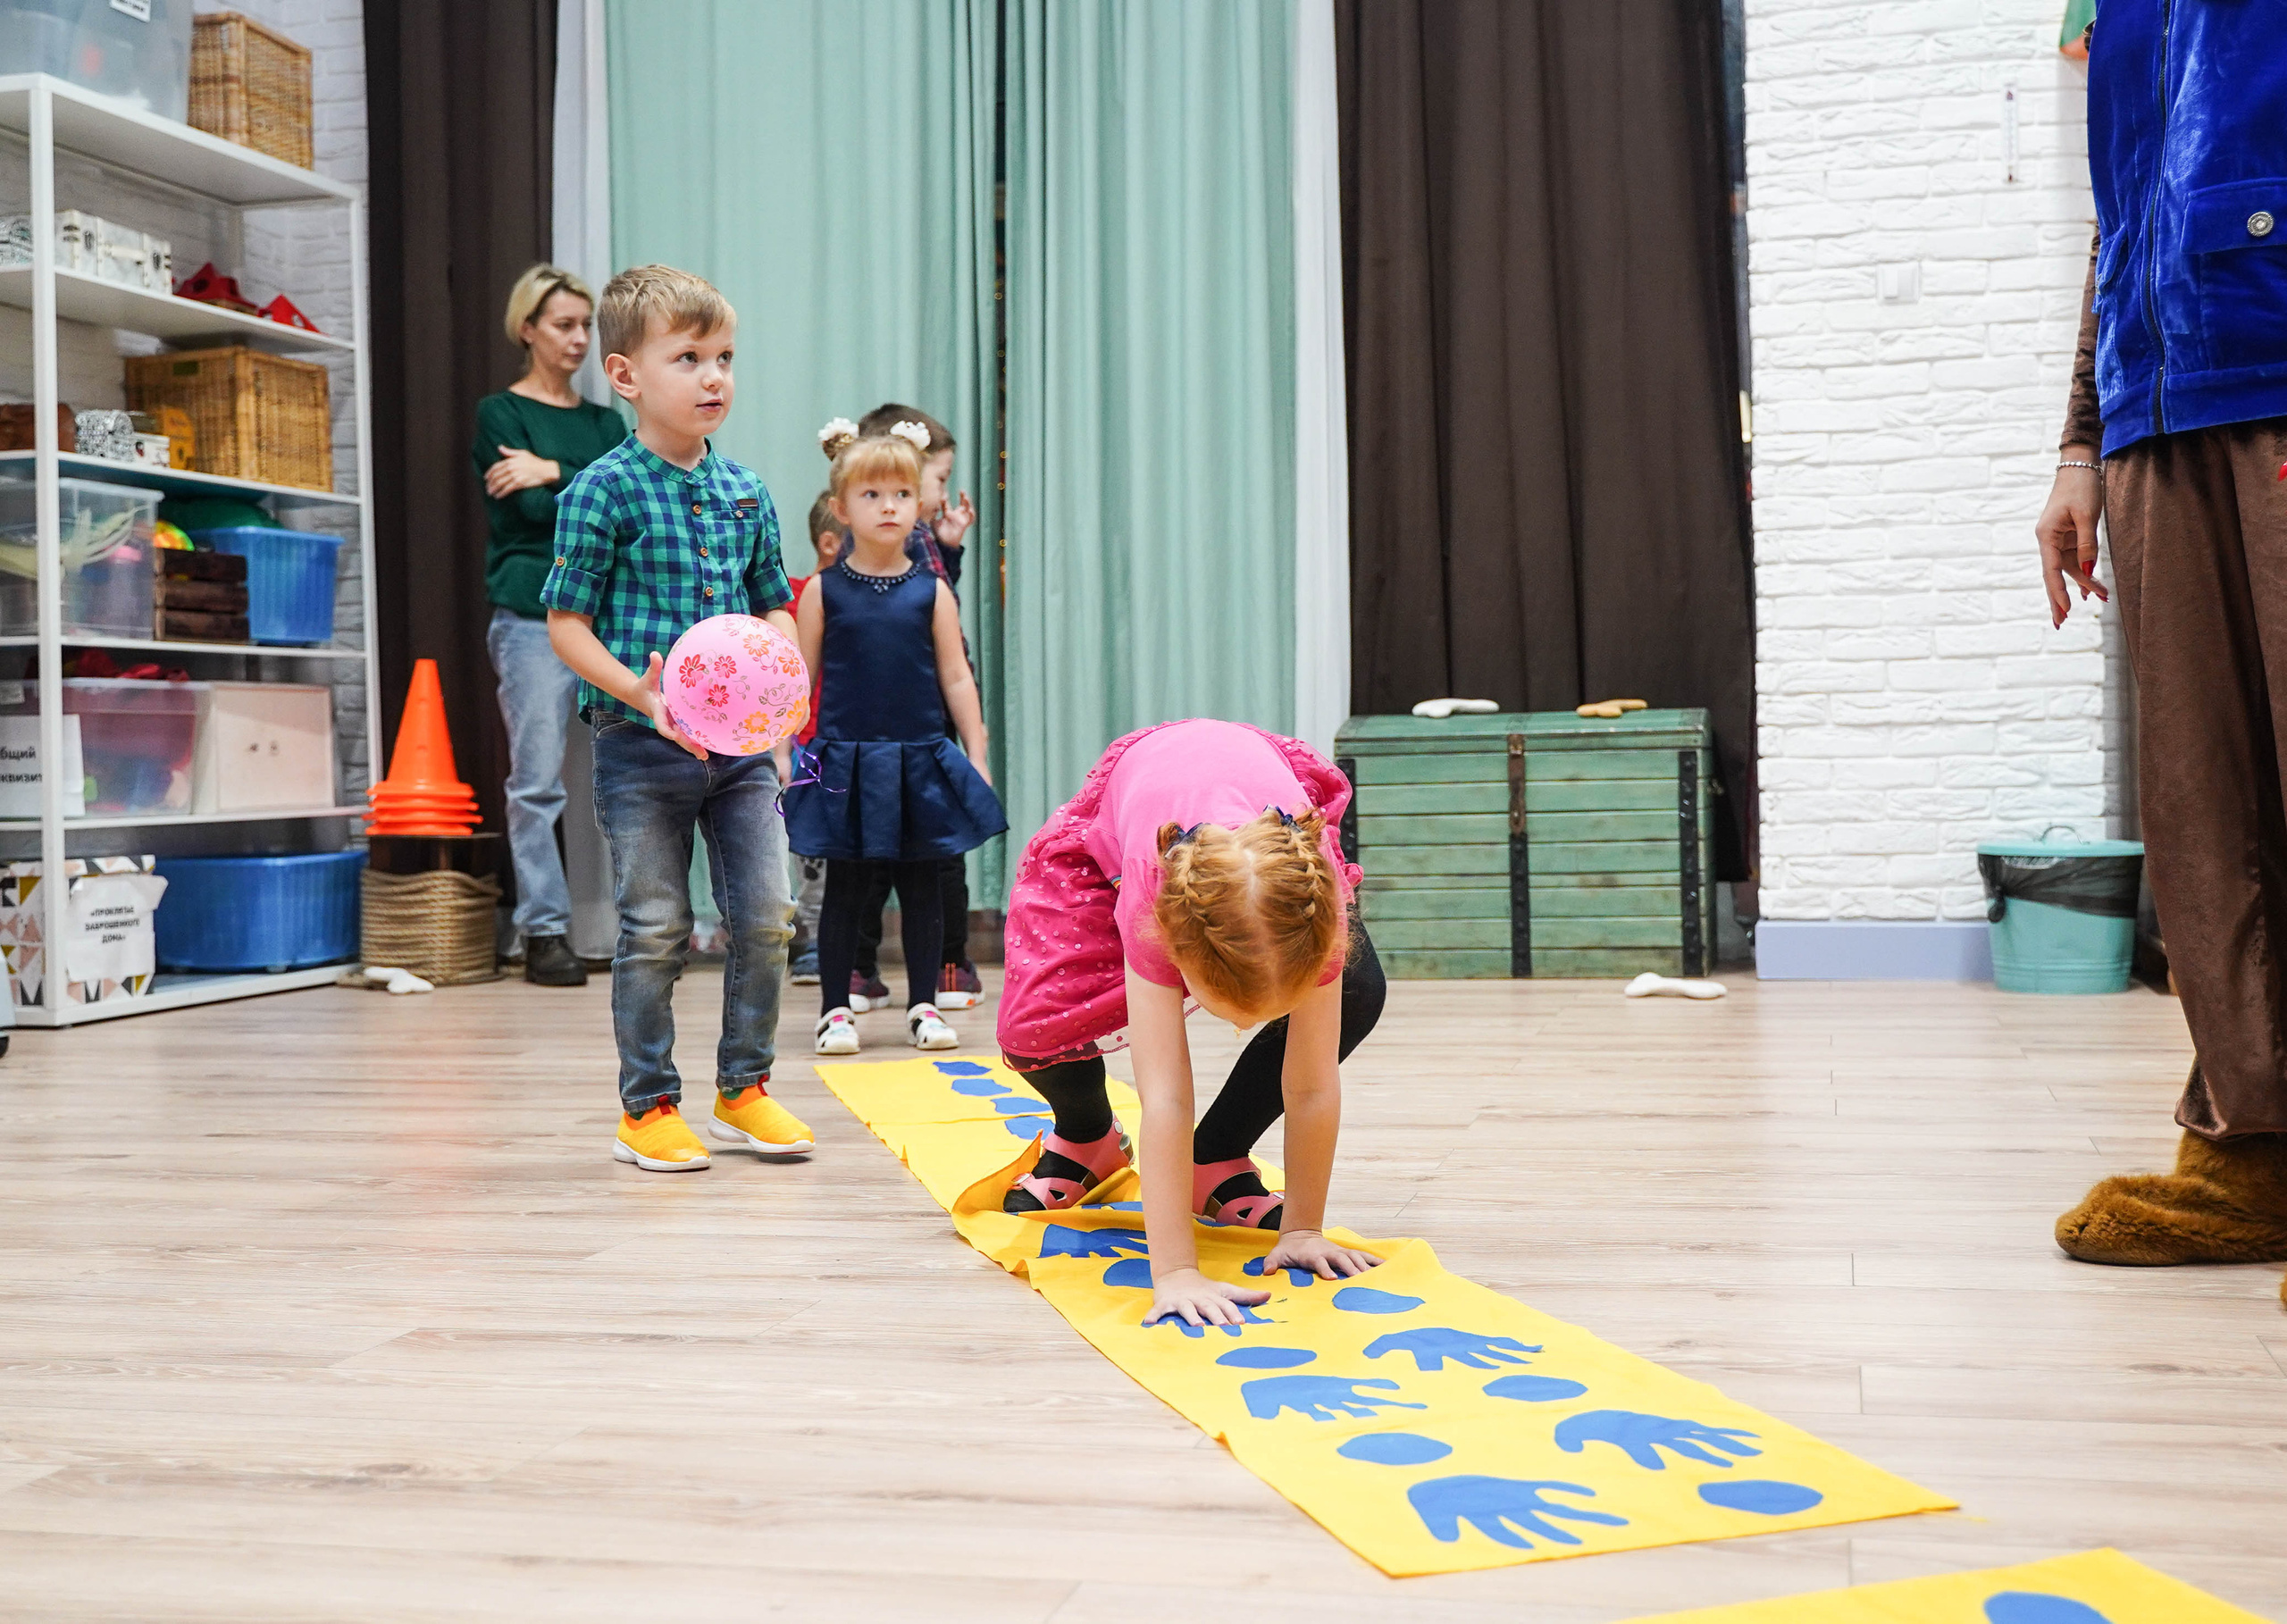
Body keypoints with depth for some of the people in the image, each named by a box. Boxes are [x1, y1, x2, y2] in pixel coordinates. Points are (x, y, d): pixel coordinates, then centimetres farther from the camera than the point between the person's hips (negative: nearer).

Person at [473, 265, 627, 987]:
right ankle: (545, 933, 0)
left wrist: (557, 474, -8)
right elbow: (530, 511, -8)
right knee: (538, 782, -5)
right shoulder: (500, 414, 6)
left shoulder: (605, 423, 19)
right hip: (534, 615, -4)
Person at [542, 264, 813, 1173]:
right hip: (641, 748, -5)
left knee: (765, 918, 5)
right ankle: (647, 1107, 17)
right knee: (655, 930, 3)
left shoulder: (746, 492, 8)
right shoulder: (603, 491, -8)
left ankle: (744, 1088, 22)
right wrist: (643, 696, -21)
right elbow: (567, 623, -7)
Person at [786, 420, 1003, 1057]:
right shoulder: (824, 591, 0)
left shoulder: (931, 591, 2)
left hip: (921, 761, 1)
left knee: (922, 888, 8)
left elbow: (957, 678, 5)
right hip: (845, 764, -1)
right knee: (844, 889, 6)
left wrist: (977, 755, 2)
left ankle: (923, 1006, 19)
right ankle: (836, 1009, 16)